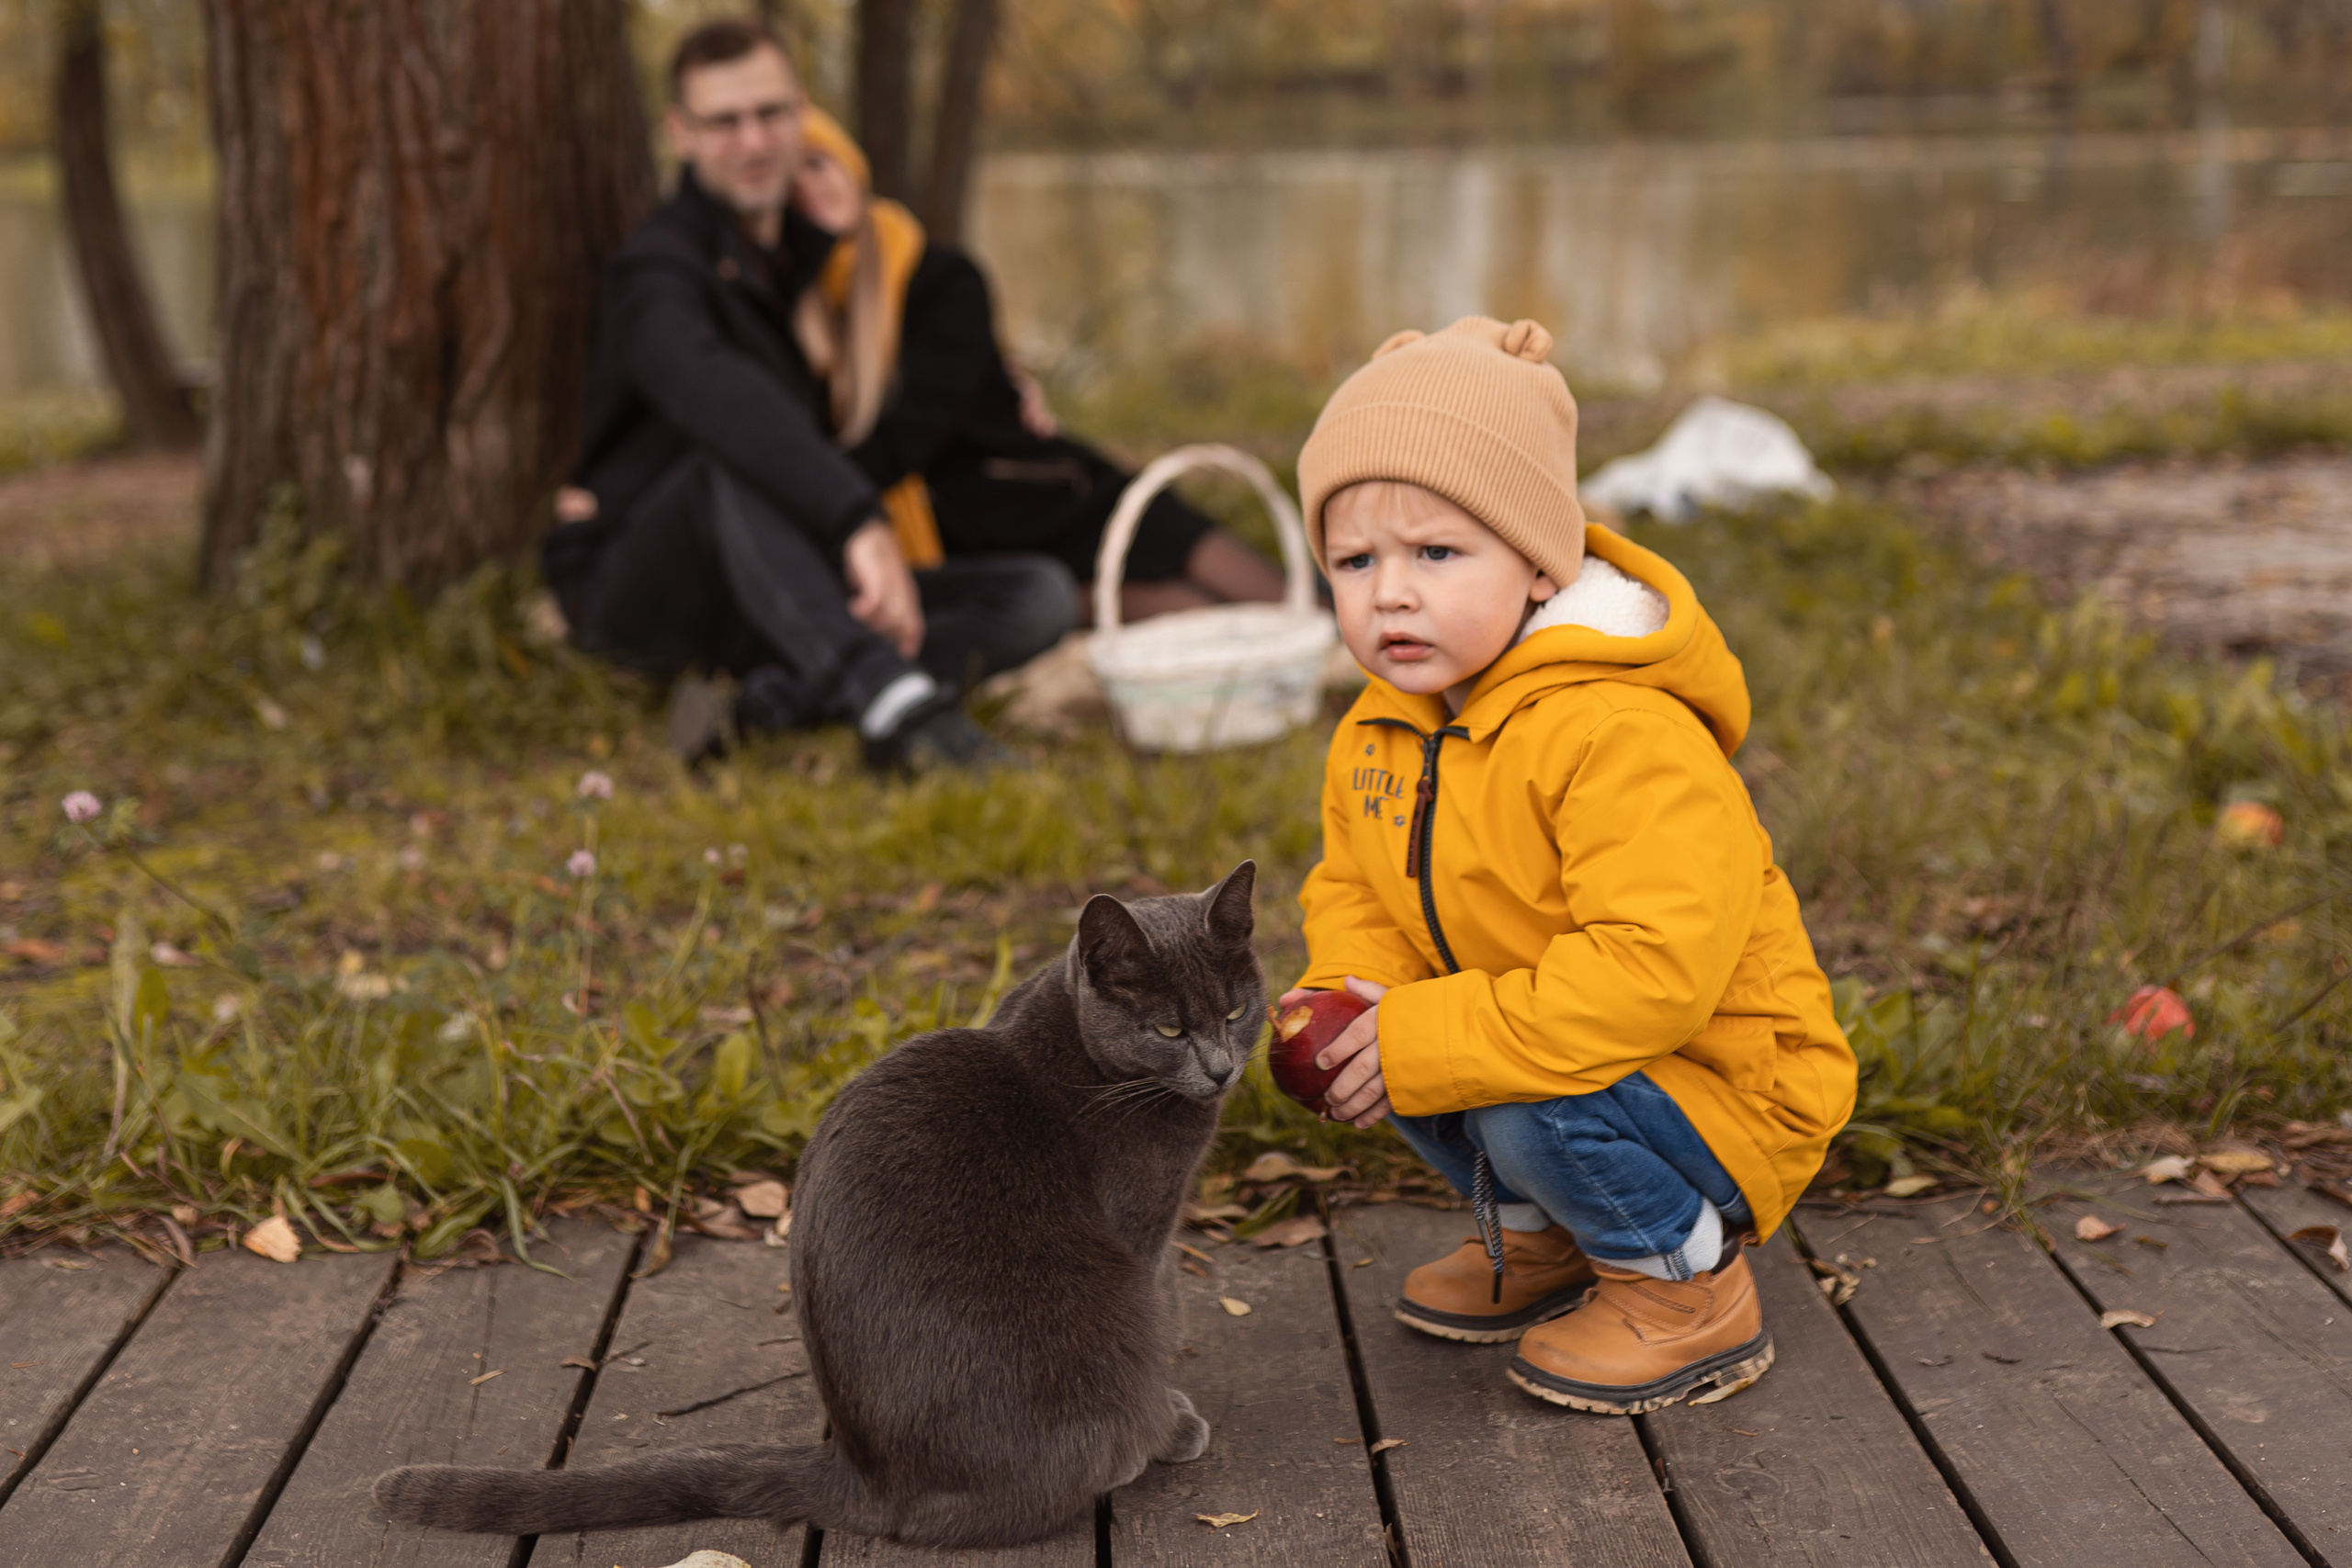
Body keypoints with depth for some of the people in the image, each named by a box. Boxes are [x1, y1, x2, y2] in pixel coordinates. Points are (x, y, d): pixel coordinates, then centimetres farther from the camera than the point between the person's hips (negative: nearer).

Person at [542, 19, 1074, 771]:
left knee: (1040, 595, -12)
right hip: (638, 589, -7)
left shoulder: (811, 241, 11)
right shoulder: (658, 270, -15)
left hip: (785, 599, 7)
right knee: (733, 456, -39)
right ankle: (895, 706, -54)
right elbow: (718, 395, -40)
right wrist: (860, 520, -52)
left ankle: (780, 698, -32)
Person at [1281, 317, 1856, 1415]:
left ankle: (1687, 1279, -1)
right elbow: (1354, 894, 11)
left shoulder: (1621, 736, -31)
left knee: (1532, 1107, -31)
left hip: (1720, 1085, -8)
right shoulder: (1377, 736, -2)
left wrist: (1431, 1038, -35)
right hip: (1530, 1026, 8)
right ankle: (1536, 1237, 15)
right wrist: (1353, 999, -14)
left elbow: (1655, 968, -38)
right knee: (1381, 1054, -7)